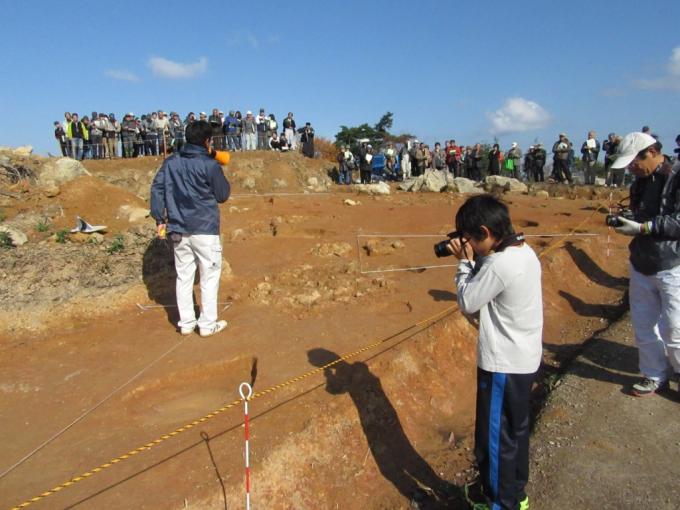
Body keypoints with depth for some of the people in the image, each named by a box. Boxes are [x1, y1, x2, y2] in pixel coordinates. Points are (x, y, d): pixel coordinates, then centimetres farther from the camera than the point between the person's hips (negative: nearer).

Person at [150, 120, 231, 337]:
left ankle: (186, 323, 19)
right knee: (209, 276, 6)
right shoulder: (209, 164, -10)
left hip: (178, 229, 5)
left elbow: (156, 188, 6)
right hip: (205, 229, -5)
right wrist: (223, 178, 14)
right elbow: (222, 195, -2)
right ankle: (208, 324, 10)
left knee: (184, 276, 13)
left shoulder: (171, 162, 7)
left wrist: (160, 218, 8)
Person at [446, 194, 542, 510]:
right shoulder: (525, 252, 1)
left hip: (504, 365, -10)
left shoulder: (498, 265, -27)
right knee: (516, 431, 24)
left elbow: (467, 303, -15)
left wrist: (465, 262, -7)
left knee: (494, 439, 9)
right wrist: (475, 261, -1)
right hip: (526, 359, 10)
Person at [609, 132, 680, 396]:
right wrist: (624, 219, 2)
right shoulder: (641, 182, 11)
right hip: (641, 264, 8)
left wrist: (641, 227, -22)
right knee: (643, 326, 13)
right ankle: (655, 376, 28)